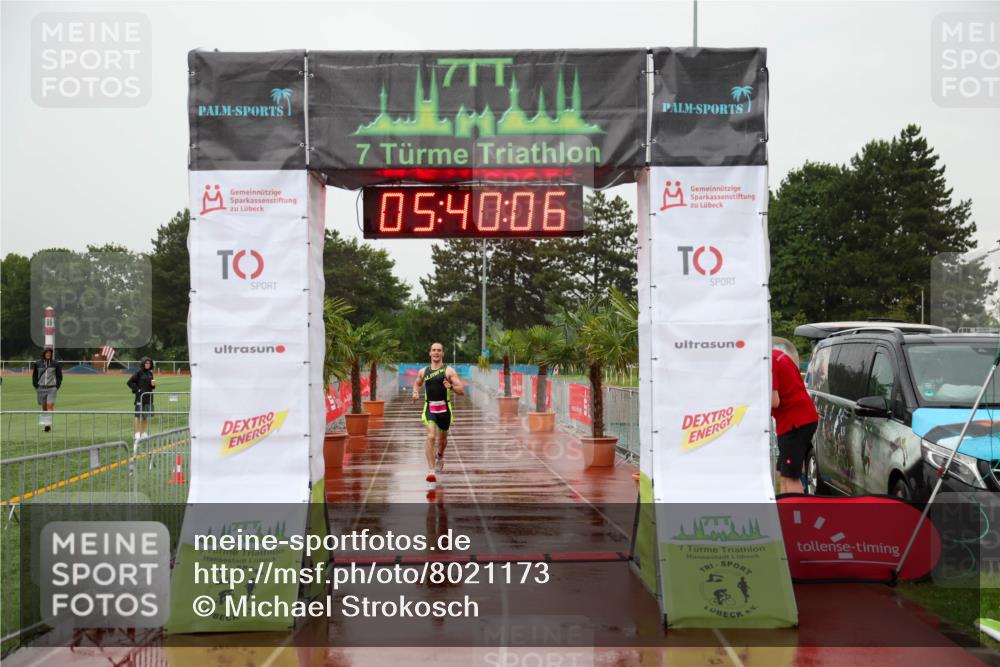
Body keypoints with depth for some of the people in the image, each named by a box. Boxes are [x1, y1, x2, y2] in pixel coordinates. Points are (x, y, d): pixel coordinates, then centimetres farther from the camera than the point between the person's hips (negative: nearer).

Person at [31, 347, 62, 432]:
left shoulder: (55, 363, 1)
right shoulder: (37, 364, 4)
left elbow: (59, 376, 7)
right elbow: (34, 376, 13)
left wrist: (57, 386, -1)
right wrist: (36, 386, 5)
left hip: (52, 388, -2)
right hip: (41, 388, 2)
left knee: (50, 406, -13)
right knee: (44, 407, 8)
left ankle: (49, 424, -18)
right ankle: (44, 424, 17)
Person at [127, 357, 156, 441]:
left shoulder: (150, 373, 12)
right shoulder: (138, 373, -7)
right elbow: (130, 382, -7)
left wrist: (153, 384, -1)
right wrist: (137, 389, -12)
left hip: (148, 397, 6)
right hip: (140, 397, -6)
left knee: (146, 416, 10)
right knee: (139, 415, -2)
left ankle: (144, 433, 17)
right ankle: (137, 434, 3)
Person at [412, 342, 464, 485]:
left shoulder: (449, 371, -3)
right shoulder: (423, 371, 6)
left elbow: (461, 391, -6)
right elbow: (417, 383, 27)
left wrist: (451, 387, -26)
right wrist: (415, 392, 5)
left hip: (444, 408, 0)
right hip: (429, 408, 0)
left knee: (442, 438, 17)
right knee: (431, 437, -18)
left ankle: (440, 456, 51)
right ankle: (431, 471, -20)